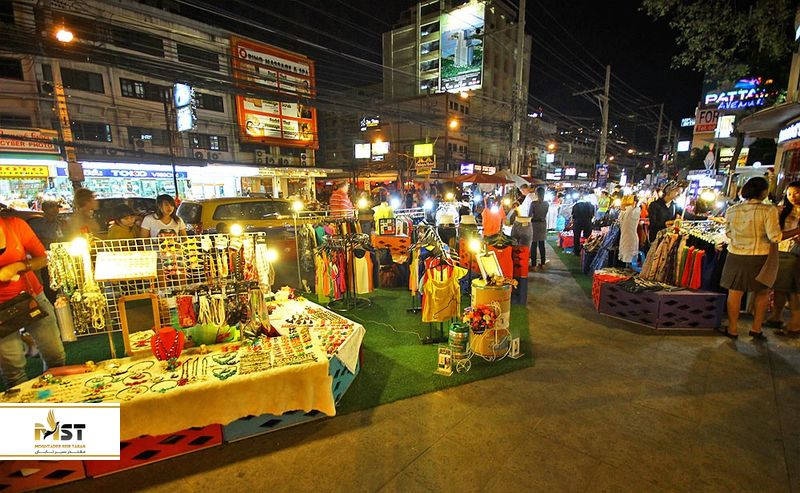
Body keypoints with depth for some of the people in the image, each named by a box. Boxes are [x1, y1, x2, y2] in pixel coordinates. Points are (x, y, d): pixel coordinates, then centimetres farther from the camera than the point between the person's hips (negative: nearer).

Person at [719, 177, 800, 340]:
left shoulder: (732, 210, -1)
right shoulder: (769, 210, -12)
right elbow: (775, 236, -14)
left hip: (736, 256, 2)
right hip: (759, 257, -1)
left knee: (735, 293, 9)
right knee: (763, 293, 17)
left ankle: (733, 329, 17)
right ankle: (756, 329, 22)